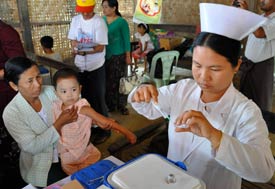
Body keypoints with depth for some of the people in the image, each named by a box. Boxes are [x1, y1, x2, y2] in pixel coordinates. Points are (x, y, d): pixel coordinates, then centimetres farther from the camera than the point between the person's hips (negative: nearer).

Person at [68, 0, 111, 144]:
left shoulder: (99, 22, -12)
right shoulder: (75, 20, 5)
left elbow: (100, 47, -17)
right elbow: (72, 40, 8)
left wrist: (84, 51, -31)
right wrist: (78, 45, -14)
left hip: (96, 66, -5)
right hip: (80, 65, 5)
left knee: (98, 99, 0)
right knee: (85, 97, 14)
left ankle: (103, 129, 15)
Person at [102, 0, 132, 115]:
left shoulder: (121, 22, -7)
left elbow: (126, 40, -5)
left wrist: (128, 56, -9)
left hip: (119, 56, -4)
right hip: (105, 56, 4)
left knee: (120, 81, 4)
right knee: (108, 81, 10)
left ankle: (121, 106, 15)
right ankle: (110, 105, 23)